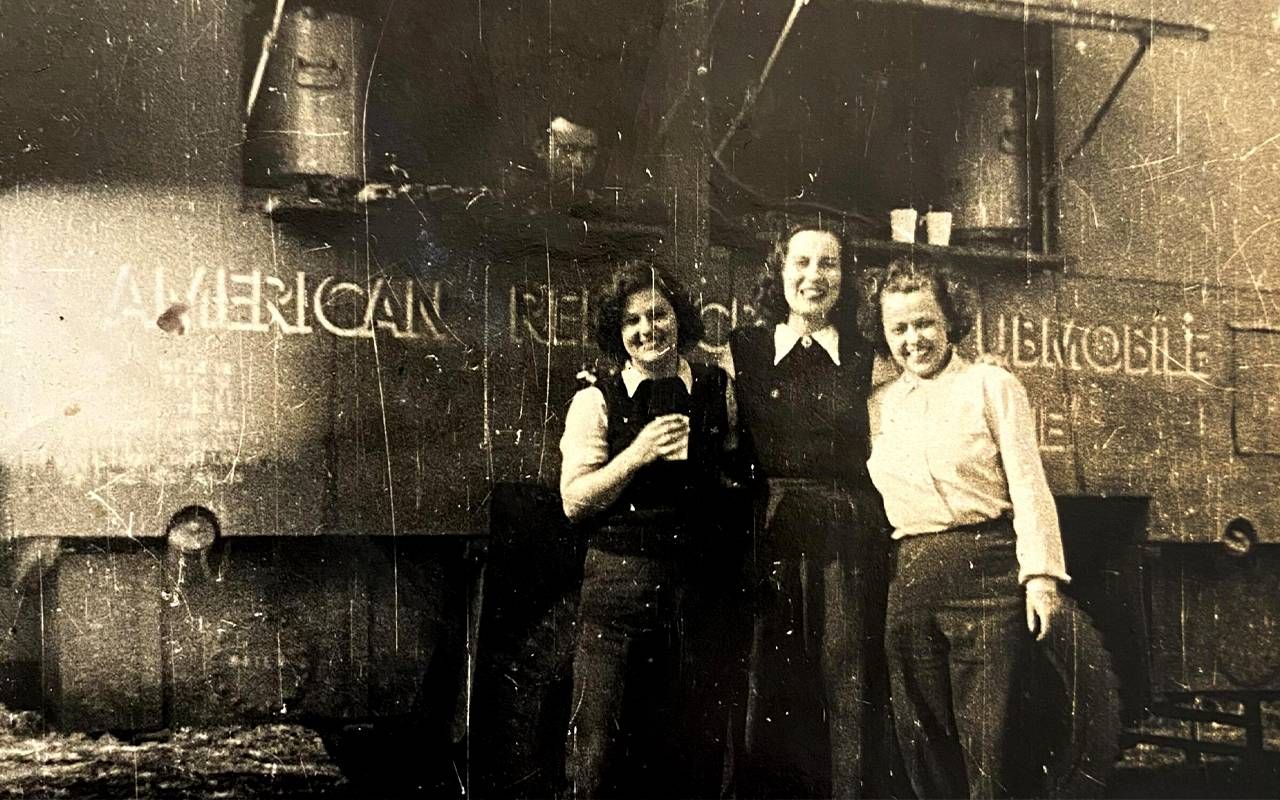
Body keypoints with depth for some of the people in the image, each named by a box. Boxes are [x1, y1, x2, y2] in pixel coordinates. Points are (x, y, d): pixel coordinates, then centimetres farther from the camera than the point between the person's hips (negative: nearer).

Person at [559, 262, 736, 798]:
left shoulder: (718, 390, 8)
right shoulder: (596, 402, 2)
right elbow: (574, 500, -4)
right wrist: (637, 453, -15)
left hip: (700, 585, 2)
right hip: (620, 582, -2)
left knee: (698, 746, 8)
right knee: (601, 746, -1)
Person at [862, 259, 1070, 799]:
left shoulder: (990, 385, 3)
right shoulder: (878, 406, 15)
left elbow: (1028, 484, -3)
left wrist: (1041, 572, -11)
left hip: (984, 568, -4)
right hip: (908, 577, 5)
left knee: (987, 739, -5)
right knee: (923, 738, 9)